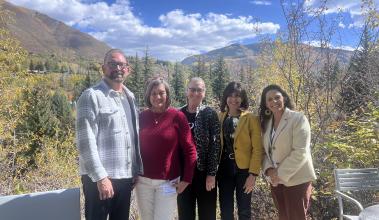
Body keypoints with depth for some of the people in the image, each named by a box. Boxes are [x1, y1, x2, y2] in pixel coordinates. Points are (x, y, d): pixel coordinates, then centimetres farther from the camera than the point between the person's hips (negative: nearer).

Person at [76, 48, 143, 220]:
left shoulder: (130, 97, 11)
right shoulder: (91, 96, -9)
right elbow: (86, 141, -15)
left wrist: (137, 170, 11)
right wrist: (101, 177, -18)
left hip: (126, 177, 6)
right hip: (101, 178, -6)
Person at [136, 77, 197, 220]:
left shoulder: (177, 116, -8)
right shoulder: (142, 117, 1)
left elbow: (190, 150, -7)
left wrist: (186, 179, -8)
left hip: (168, 182, -3)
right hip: (143, 180, 3)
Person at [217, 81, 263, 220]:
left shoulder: (251, 119, -6)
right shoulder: (220, 118, 5)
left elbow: (257, 148, -9)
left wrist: (253, 173, -14)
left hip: (243, 168, -3)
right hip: (224, 168, 3)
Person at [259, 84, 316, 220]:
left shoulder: (298, 119, -10)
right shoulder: (266, 123, 9)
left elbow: (300, 152, -18)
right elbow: (266, 151, 9)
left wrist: (280, 173, -17)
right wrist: (269, 169, -10)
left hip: (296, 180, -6)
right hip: (276, 181, 6)